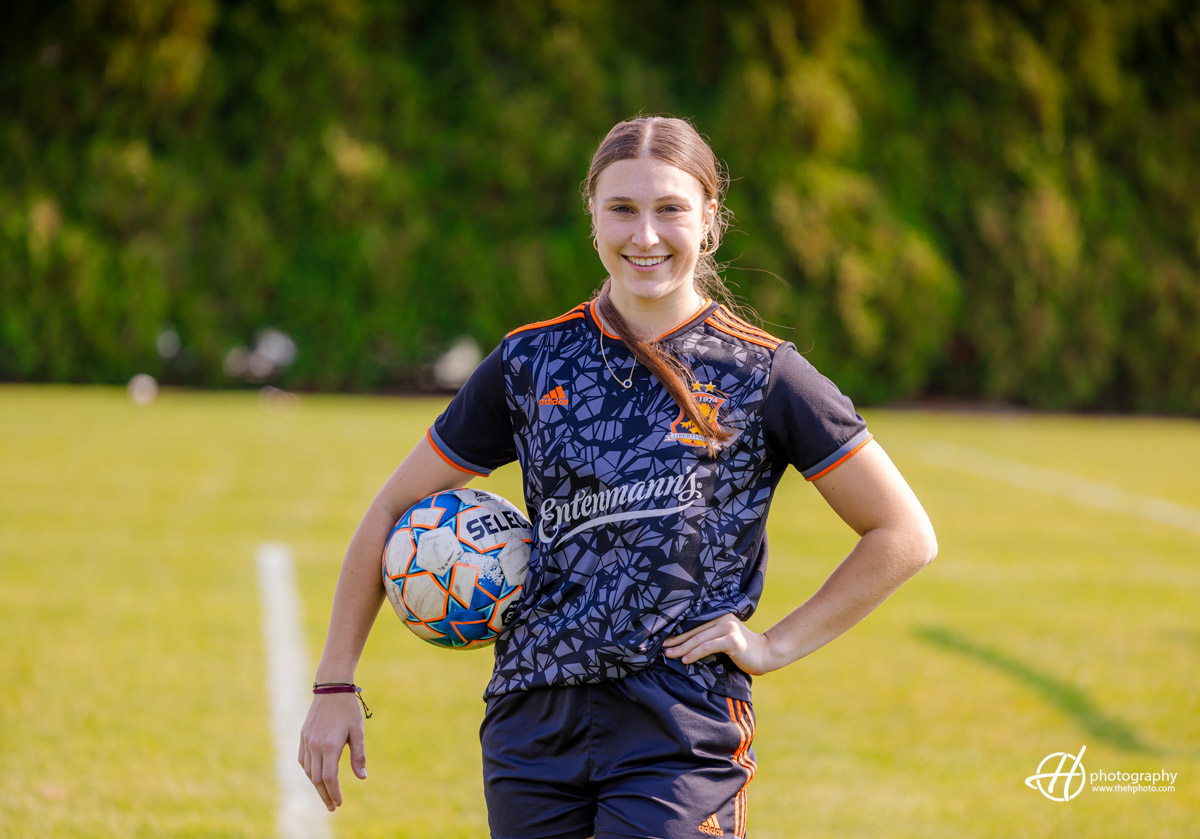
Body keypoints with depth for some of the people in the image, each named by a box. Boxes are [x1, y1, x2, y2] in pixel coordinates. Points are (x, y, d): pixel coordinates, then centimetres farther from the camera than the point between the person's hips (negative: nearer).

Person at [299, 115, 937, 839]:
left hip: (682, 732, -3)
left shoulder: (761, 374, -1)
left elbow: (905, 535, 3)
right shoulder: (532, 362, 8)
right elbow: (395, 509, 15)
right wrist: (335, 685, 10)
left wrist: (776, 646, -1)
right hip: (532, 723, 3)